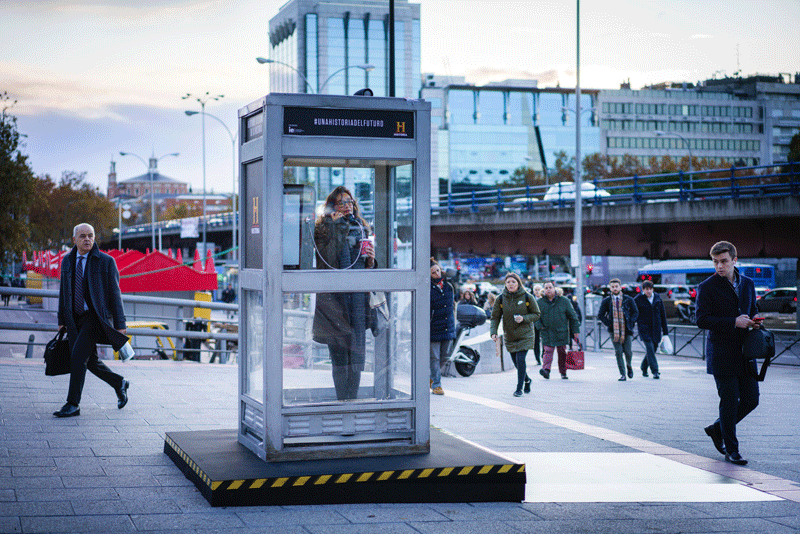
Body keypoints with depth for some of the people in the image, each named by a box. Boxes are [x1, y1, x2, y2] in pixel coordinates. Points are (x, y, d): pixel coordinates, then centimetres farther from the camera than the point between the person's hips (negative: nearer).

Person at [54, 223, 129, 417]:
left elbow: (114, 294, -6)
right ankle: (119, 384, 33)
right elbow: (63, 291, 16)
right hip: (75, 319, 6)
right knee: (90, 360, 10)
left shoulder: (106, 261, -7)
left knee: (78, 356, -14)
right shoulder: (67, 261, 8)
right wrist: (61, 320, 14)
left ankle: (73, 404, -8)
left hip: (96, 317, -6)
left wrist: (120, 325, -8)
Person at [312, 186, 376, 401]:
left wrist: (371, 260, 0)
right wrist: (336, 229, -16)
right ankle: (342, 399, 2)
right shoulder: (324, 229, 1)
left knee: (357, 348, 2)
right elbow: (328, 259, -15)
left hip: (359, 292, 4)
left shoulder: (361, 229, 16)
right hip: (334, 293, -4)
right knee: (339, 350, -4)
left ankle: (353, 398, 10)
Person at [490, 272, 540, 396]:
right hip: (509, 336, 3)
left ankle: (519, 388, -5)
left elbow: (536, 315, 0)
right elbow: (495, 317, 0)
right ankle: (527, 380, 40)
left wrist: (524, 318, -18)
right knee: (517, 362, 11)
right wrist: (493, 332, -15)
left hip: (525, 335, -3)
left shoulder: (527, 297, -7)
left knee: (520, 360, -16)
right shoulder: (501, 299, -3)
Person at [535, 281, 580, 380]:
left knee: (562, 352, 5)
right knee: (548, 351, -13)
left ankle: (563, 372, 17)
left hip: (562, 333, 0)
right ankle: (546, 369, -25)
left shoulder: (564, 301, 4)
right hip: (547, 334, 0)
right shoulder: (539, 302, 5)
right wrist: (540, 326, -4)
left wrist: (576, 331, 3)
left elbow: (572, 317, 7)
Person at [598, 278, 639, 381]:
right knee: (618, 352, -6)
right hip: (614, 330, 0)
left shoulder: (628, 300, 5)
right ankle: (622, 374, 0)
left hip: (626, 330, 0)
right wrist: (608, 323, -2)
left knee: (627, 351, -3)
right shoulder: (606, 301, 6)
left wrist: (631, 323, -3)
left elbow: (635, 312, 10)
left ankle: (629, 365, 30)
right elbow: (600, 314, 10)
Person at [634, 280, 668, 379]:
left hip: (656, 329, 4)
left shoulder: (657, 298, 8)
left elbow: (663, 315, 13)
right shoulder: (638, 299, -3)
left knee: (653, 348, 7)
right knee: (650, 348, -16)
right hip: (644, 328, -4)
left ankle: (644, 368, 29)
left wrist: (665, 331, 11)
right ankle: (655, 371, -18)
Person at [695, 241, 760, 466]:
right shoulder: (707, 287, -6)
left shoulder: (747, 284, 11)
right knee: (729, 402, -2)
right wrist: (733, 322, -19)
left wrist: (754, 322, 0)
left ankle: (717, 429, 27)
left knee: (751, 399, 6)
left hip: (745, 352, 6)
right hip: (722, 353, -6)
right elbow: (702, 320, -12)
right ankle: (731, 450, 11)